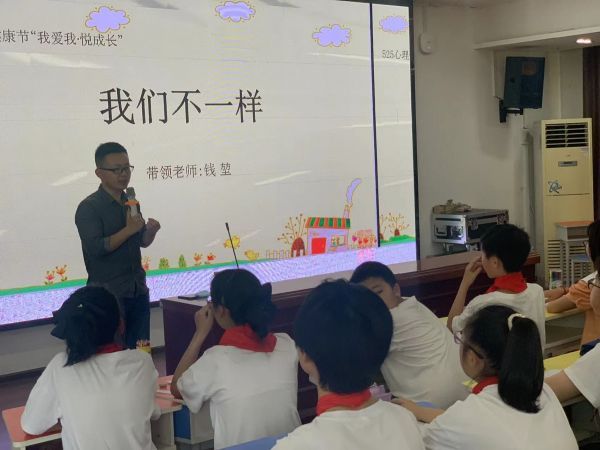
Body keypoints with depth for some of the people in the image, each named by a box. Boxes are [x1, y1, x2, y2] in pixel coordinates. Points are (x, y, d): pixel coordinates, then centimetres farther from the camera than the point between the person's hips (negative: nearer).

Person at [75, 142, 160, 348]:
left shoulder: (130, 203, 11)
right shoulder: (89, 207, -10)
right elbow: (95, 248, -19)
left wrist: (150, 231, -4)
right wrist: (128, 230, -19)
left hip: (138, 291, 6)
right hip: (108, 294, -6)